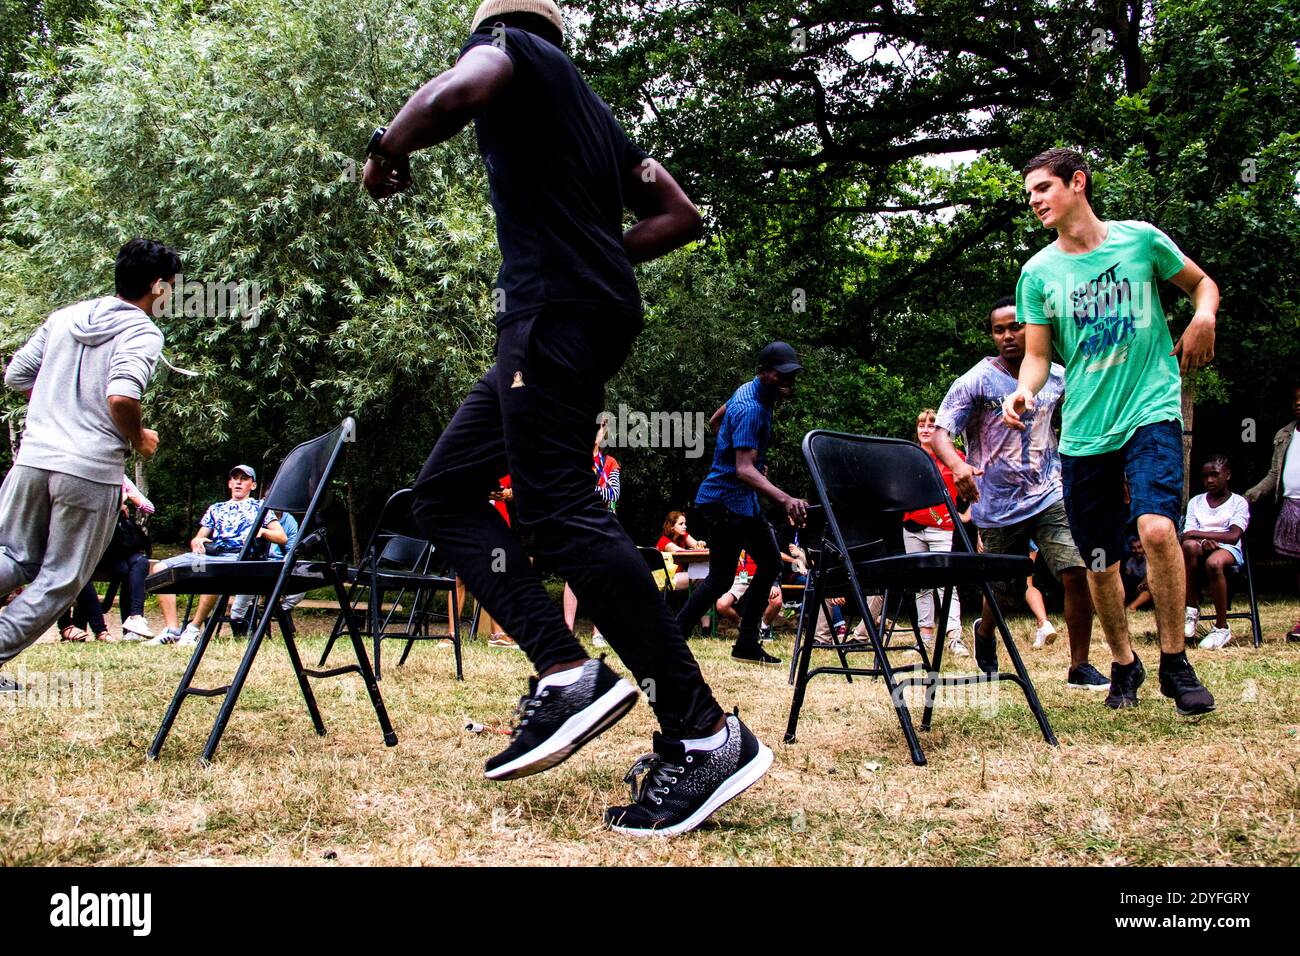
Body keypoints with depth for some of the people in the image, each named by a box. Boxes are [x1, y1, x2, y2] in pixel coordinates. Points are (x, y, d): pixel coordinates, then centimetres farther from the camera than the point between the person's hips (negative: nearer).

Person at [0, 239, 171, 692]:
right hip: (91, 471, -5)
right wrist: (138, 438, -5)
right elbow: (122, 396, -23)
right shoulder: (142, 332, -8)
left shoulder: (64, 317, 12)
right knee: (60, 580, 8)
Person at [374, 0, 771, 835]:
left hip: (554, 307, -9)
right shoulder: (591, 107, 30)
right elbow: (679, 214, 27)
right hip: (595, 312, 9)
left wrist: (389, 149, -1)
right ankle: (564, 672, -5)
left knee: (560, 509, -17)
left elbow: (458, 91, -19)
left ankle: (706, 735, -20)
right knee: (444, 491, 9)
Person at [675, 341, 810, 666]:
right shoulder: (751, 409, -25)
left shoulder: (750, 392, 5)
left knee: (770, 563, 12)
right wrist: (784, 499, -50)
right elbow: (744, 469, -35)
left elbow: (717, 419, 23)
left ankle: (747, 643, 15)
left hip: (744, 501, 10)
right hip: (726, 500, -10)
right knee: (720, 579, -10)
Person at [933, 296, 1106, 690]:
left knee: (1077, 573, -15)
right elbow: (940, 431, -19)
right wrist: (957, 465, -39)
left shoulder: (1054, 376, 2)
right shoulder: (976, 381, -11)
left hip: (1050, 497, 2)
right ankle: (984, 633, 47)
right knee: (1001, 591, 11)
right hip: (998, 506, -2)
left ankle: (1080, 668, -2)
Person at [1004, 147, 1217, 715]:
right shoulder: (1038, 272, 4)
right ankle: (1123, 664, 30)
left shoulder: (1140, 239, 1)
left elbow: (1201, 283, 15)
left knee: (1156, 527, -24)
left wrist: (1204, 316, -6)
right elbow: (1037, 355, 5)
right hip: (1084, 428, 3)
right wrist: (1024, 392, -16)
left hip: (1151, 411, -3)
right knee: (1100, 562, 7)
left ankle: (1175, 662, -7)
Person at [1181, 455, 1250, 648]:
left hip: (1228, 550, -3)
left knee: (1214, 563, -40)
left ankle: (1222, 628, -27)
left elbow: (1233, 536, -11)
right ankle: (1192, 610, -26)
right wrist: (1203, 541, -19)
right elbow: (1187, 536, 5)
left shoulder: (1239, 502, 7)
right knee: (1189, 546, -35)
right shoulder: (1195, 502, 18)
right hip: (1201, 548, 3)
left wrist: (1196, 534, -15)